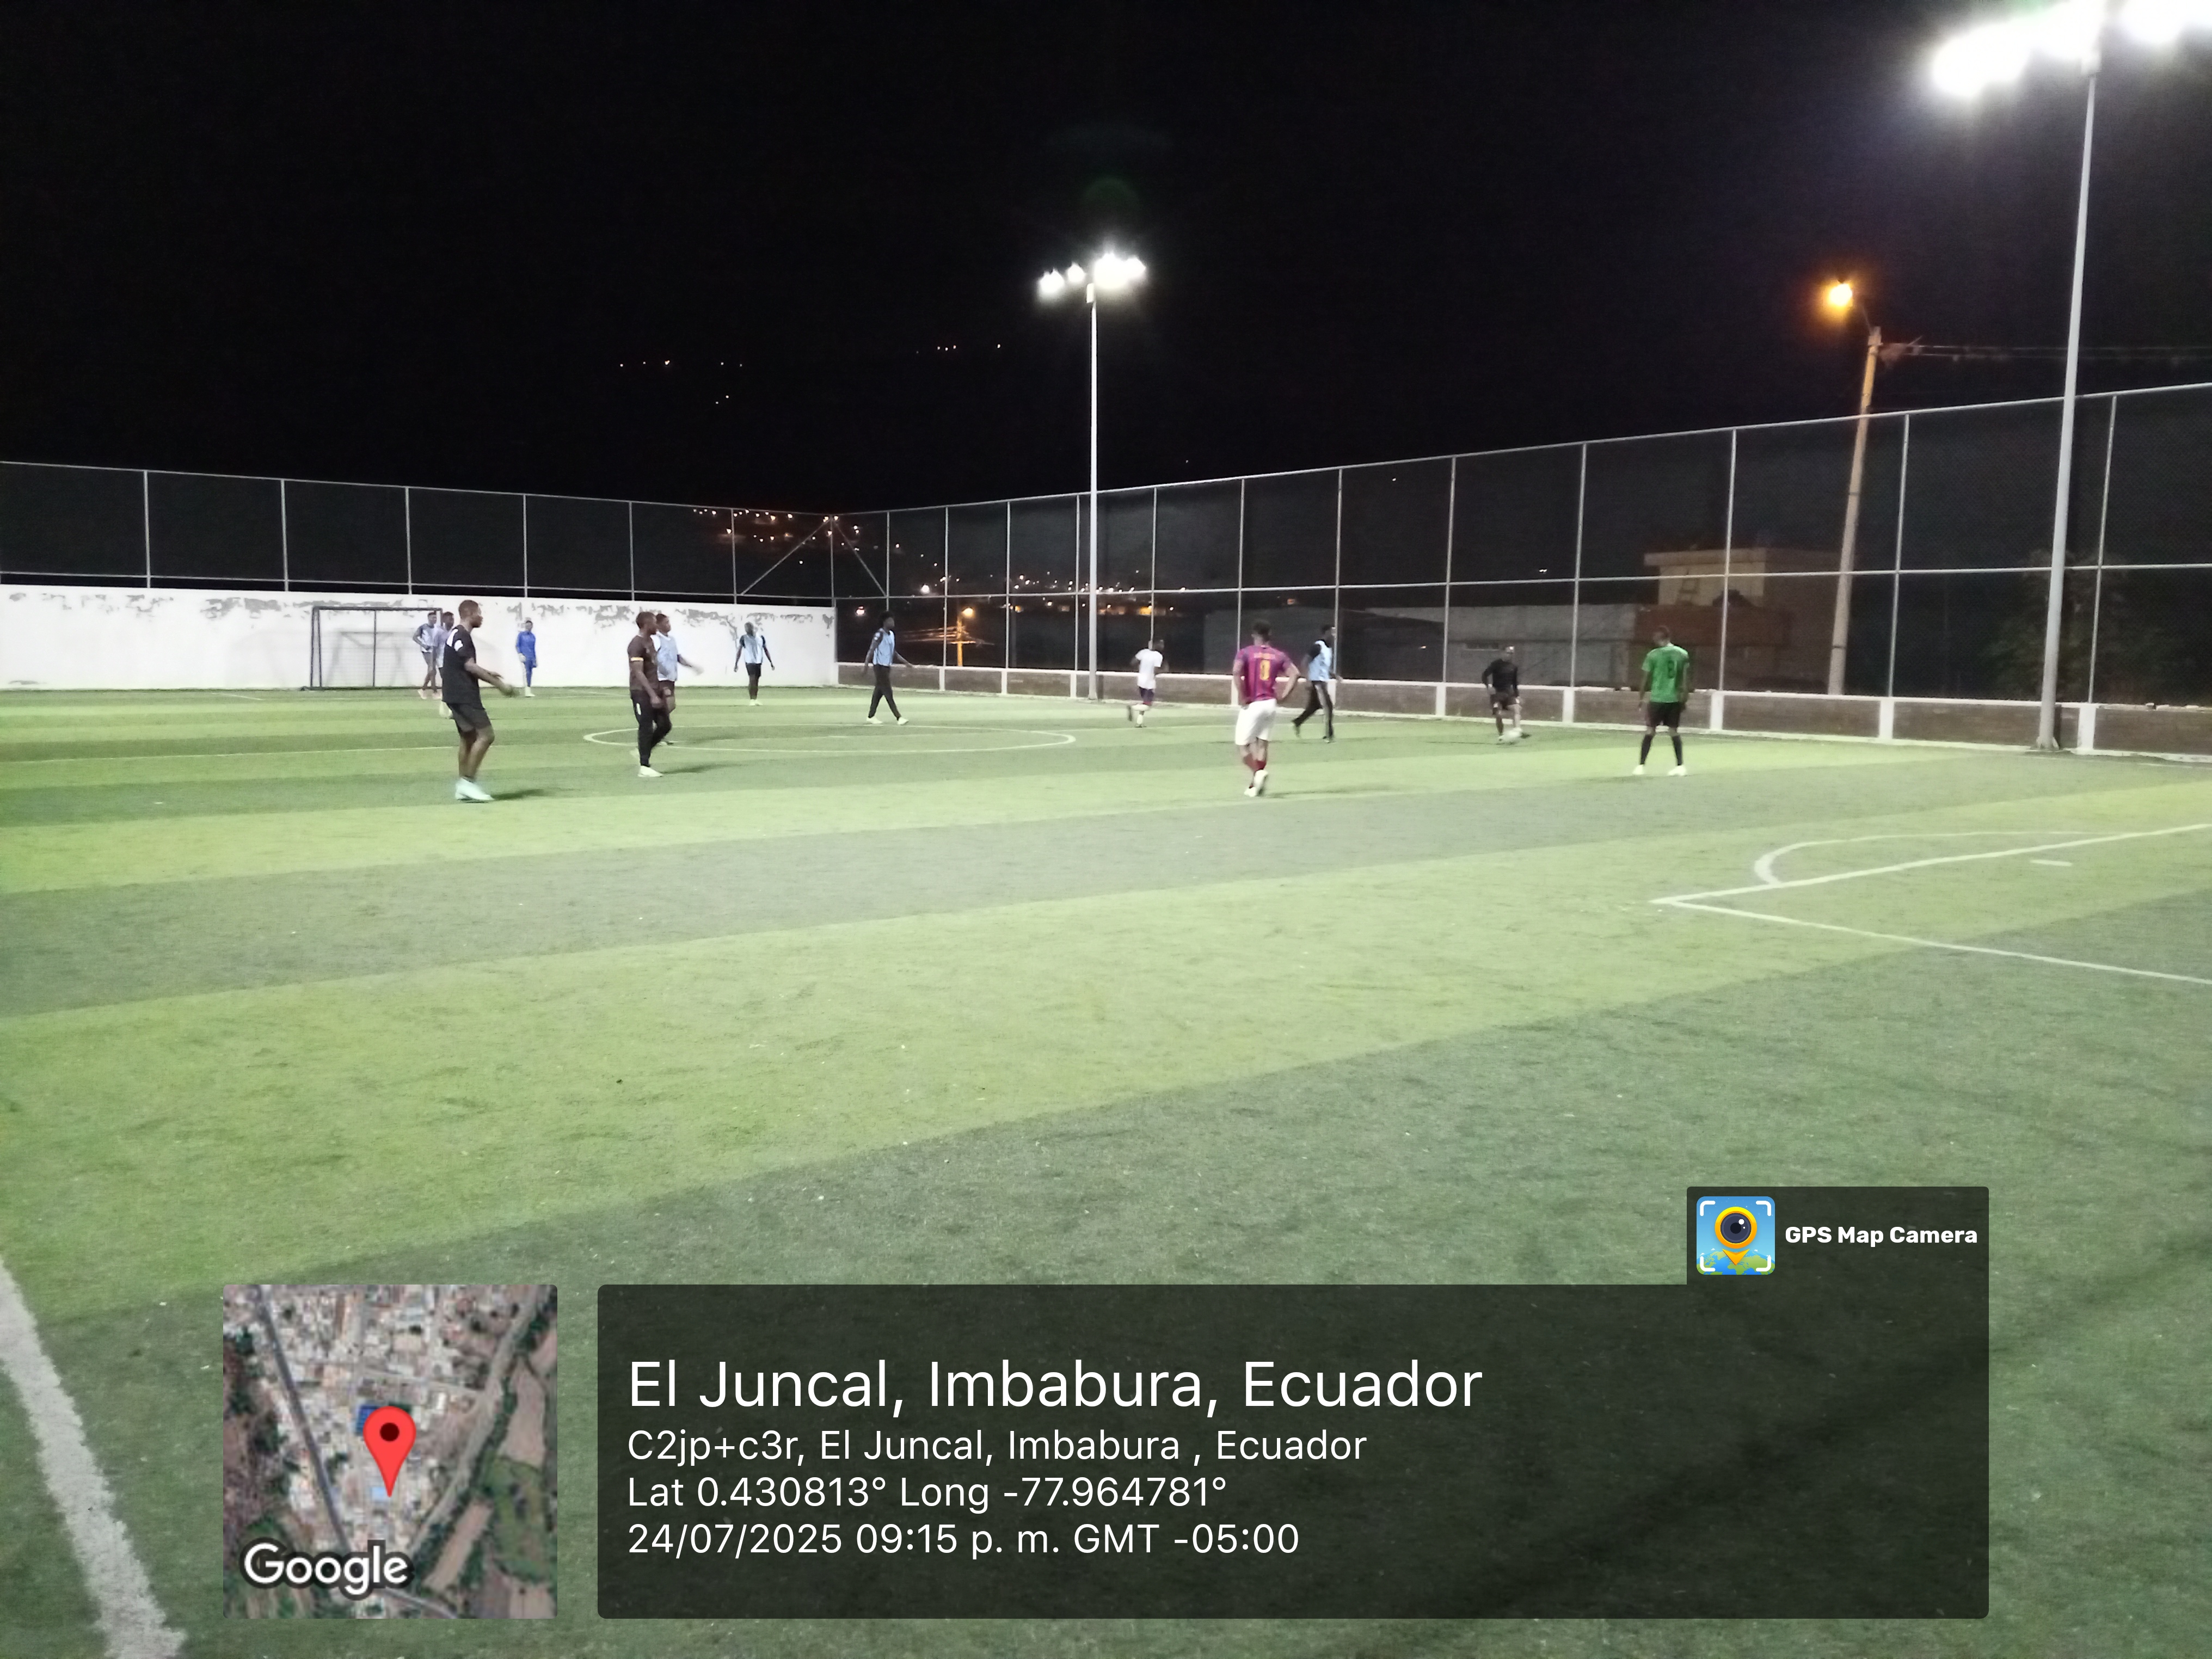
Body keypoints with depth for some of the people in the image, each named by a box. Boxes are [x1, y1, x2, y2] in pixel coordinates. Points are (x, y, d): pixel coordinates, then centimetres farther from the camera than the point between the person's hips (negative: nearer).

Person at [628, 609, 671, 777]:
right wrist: (652, 695, -24)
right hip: (642, 692, -9)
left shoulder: (651, 641, 15)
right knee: (647, 728, -5)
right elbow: (638, 673, -20)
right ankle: (644, 767, 2)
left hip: (654, 691, 9)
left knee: (664, 725, 7)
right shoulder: (637, 643, -14)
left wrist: (661, 690, 21)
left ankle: (643, 752, 23)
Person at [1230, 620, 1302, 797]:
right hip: (1270, 704, 4)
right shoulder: (1278, 655, 7)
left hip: (1252, 704, -4)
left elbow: (1236, 673, -20)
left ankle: (1258, 772, -20)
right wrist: (1282, 697, 2)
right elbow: (1295, 674, -2)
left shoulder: (1246, 653, -3)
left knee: (1242, 745, 3)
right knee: (1262, 744, 12)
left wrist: (1242, 698, -13)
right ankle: (1257, 784, 13)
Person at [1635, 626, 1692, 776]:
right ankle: (1680, 767, 10)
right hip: (1675, 698, 3)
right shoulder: (1683, 654, 4)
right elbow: (1686, 679, 5)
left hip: (1657, 698, -3)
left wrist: (1643, 697, 7)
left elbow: (1646, 679, -2)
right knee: (1674, 731, 11)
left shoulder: (1653, 655, -6)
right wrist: (1685, 697, 12)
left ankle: (1640, 767, -2)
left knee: (1650, 731, 1)